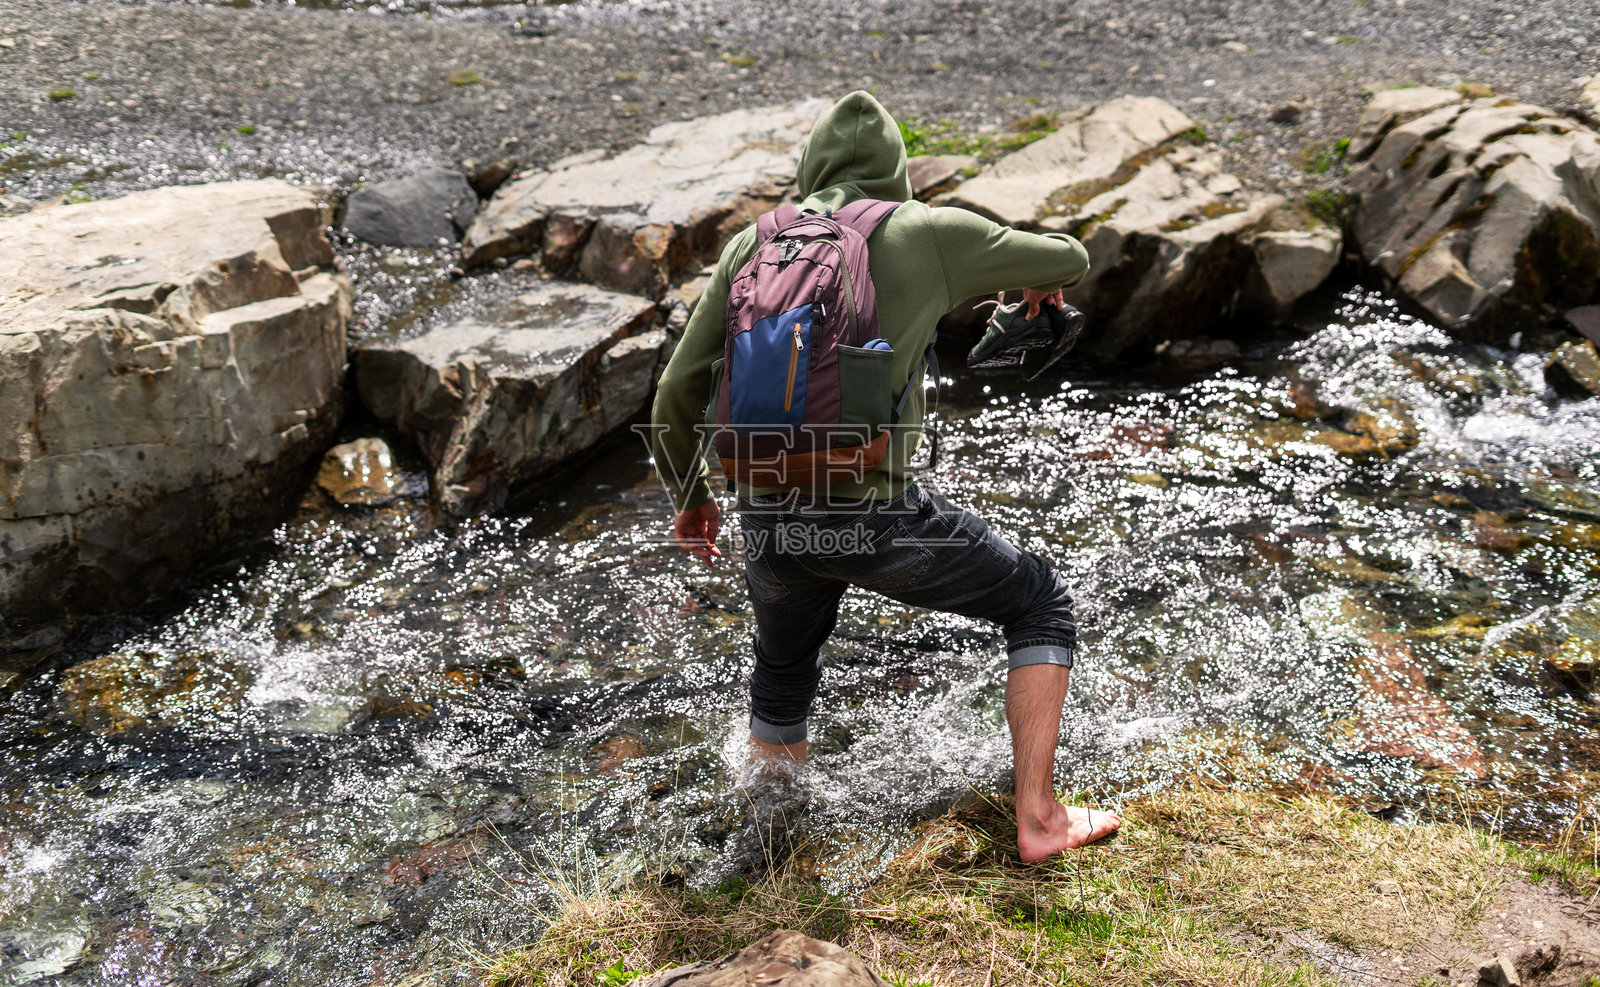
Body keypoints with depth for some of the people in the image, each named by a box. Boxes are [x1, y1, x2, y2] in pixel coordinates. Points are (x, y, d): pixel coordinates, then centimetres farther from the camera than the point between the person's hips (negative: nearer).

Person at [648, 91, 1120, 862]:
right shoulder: (934, 232, 3)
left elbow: (676, 397, 9)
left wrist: (690, 497, 25)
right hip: (875, 516, -3)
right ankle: (1038, 817, 16)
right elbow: (1070, 259, 18)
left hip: (769, 520, 4)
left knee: (782, 680, 32)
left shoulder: (755, 244, 10)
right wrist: (1041, 277, 43)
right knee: (1041, 605, 19)